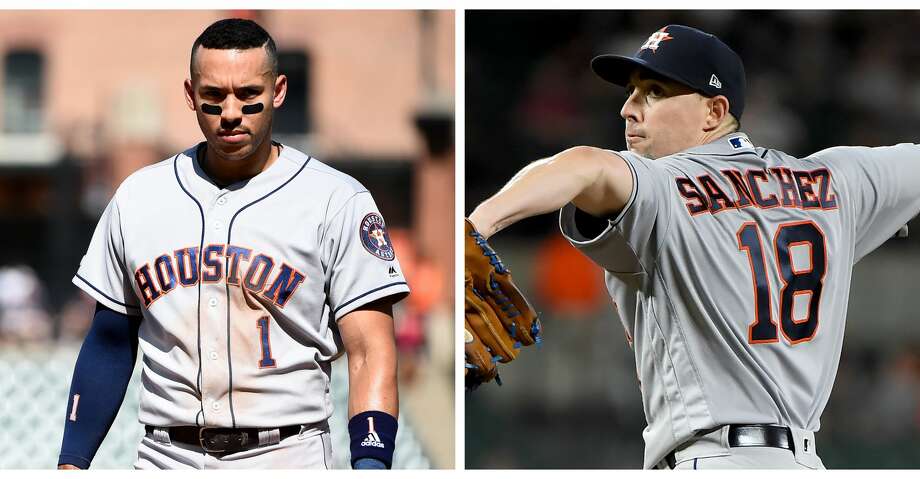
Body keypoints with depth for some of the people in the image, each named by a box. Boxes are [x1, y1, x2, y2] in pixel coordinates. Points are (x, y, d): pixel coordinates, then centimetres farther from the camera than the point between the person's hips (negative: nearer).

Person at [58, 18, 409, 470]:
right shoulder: (138, 197, 10)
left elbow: (370, 352, -8)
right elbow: (109, 345, 16)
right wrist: (71, 463, 9)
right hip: (167, 458, 3)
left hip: (289, 458, -3)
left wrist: (370, 464, -22)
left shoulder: (337, 202, -2)